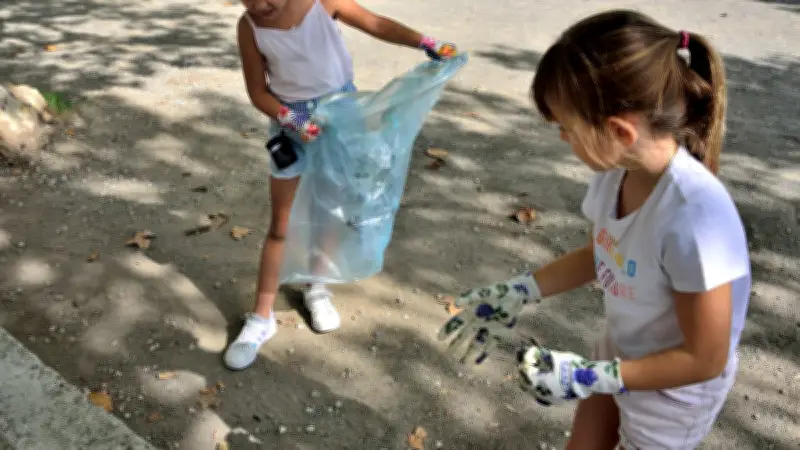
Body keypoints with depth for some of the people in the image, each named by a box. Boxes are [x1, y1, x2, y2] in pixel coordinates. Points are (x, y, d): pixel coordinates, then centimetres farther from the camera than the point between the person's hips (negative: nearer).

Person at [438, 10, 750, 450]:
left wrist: (588, 377, -27)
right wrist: (515, 293, -2)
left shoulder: (693, 218, -39)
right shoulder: (616, 171, -17)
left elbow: (706, 359, -27)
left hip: (674, 389, -6)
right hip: (620, 352, 6)